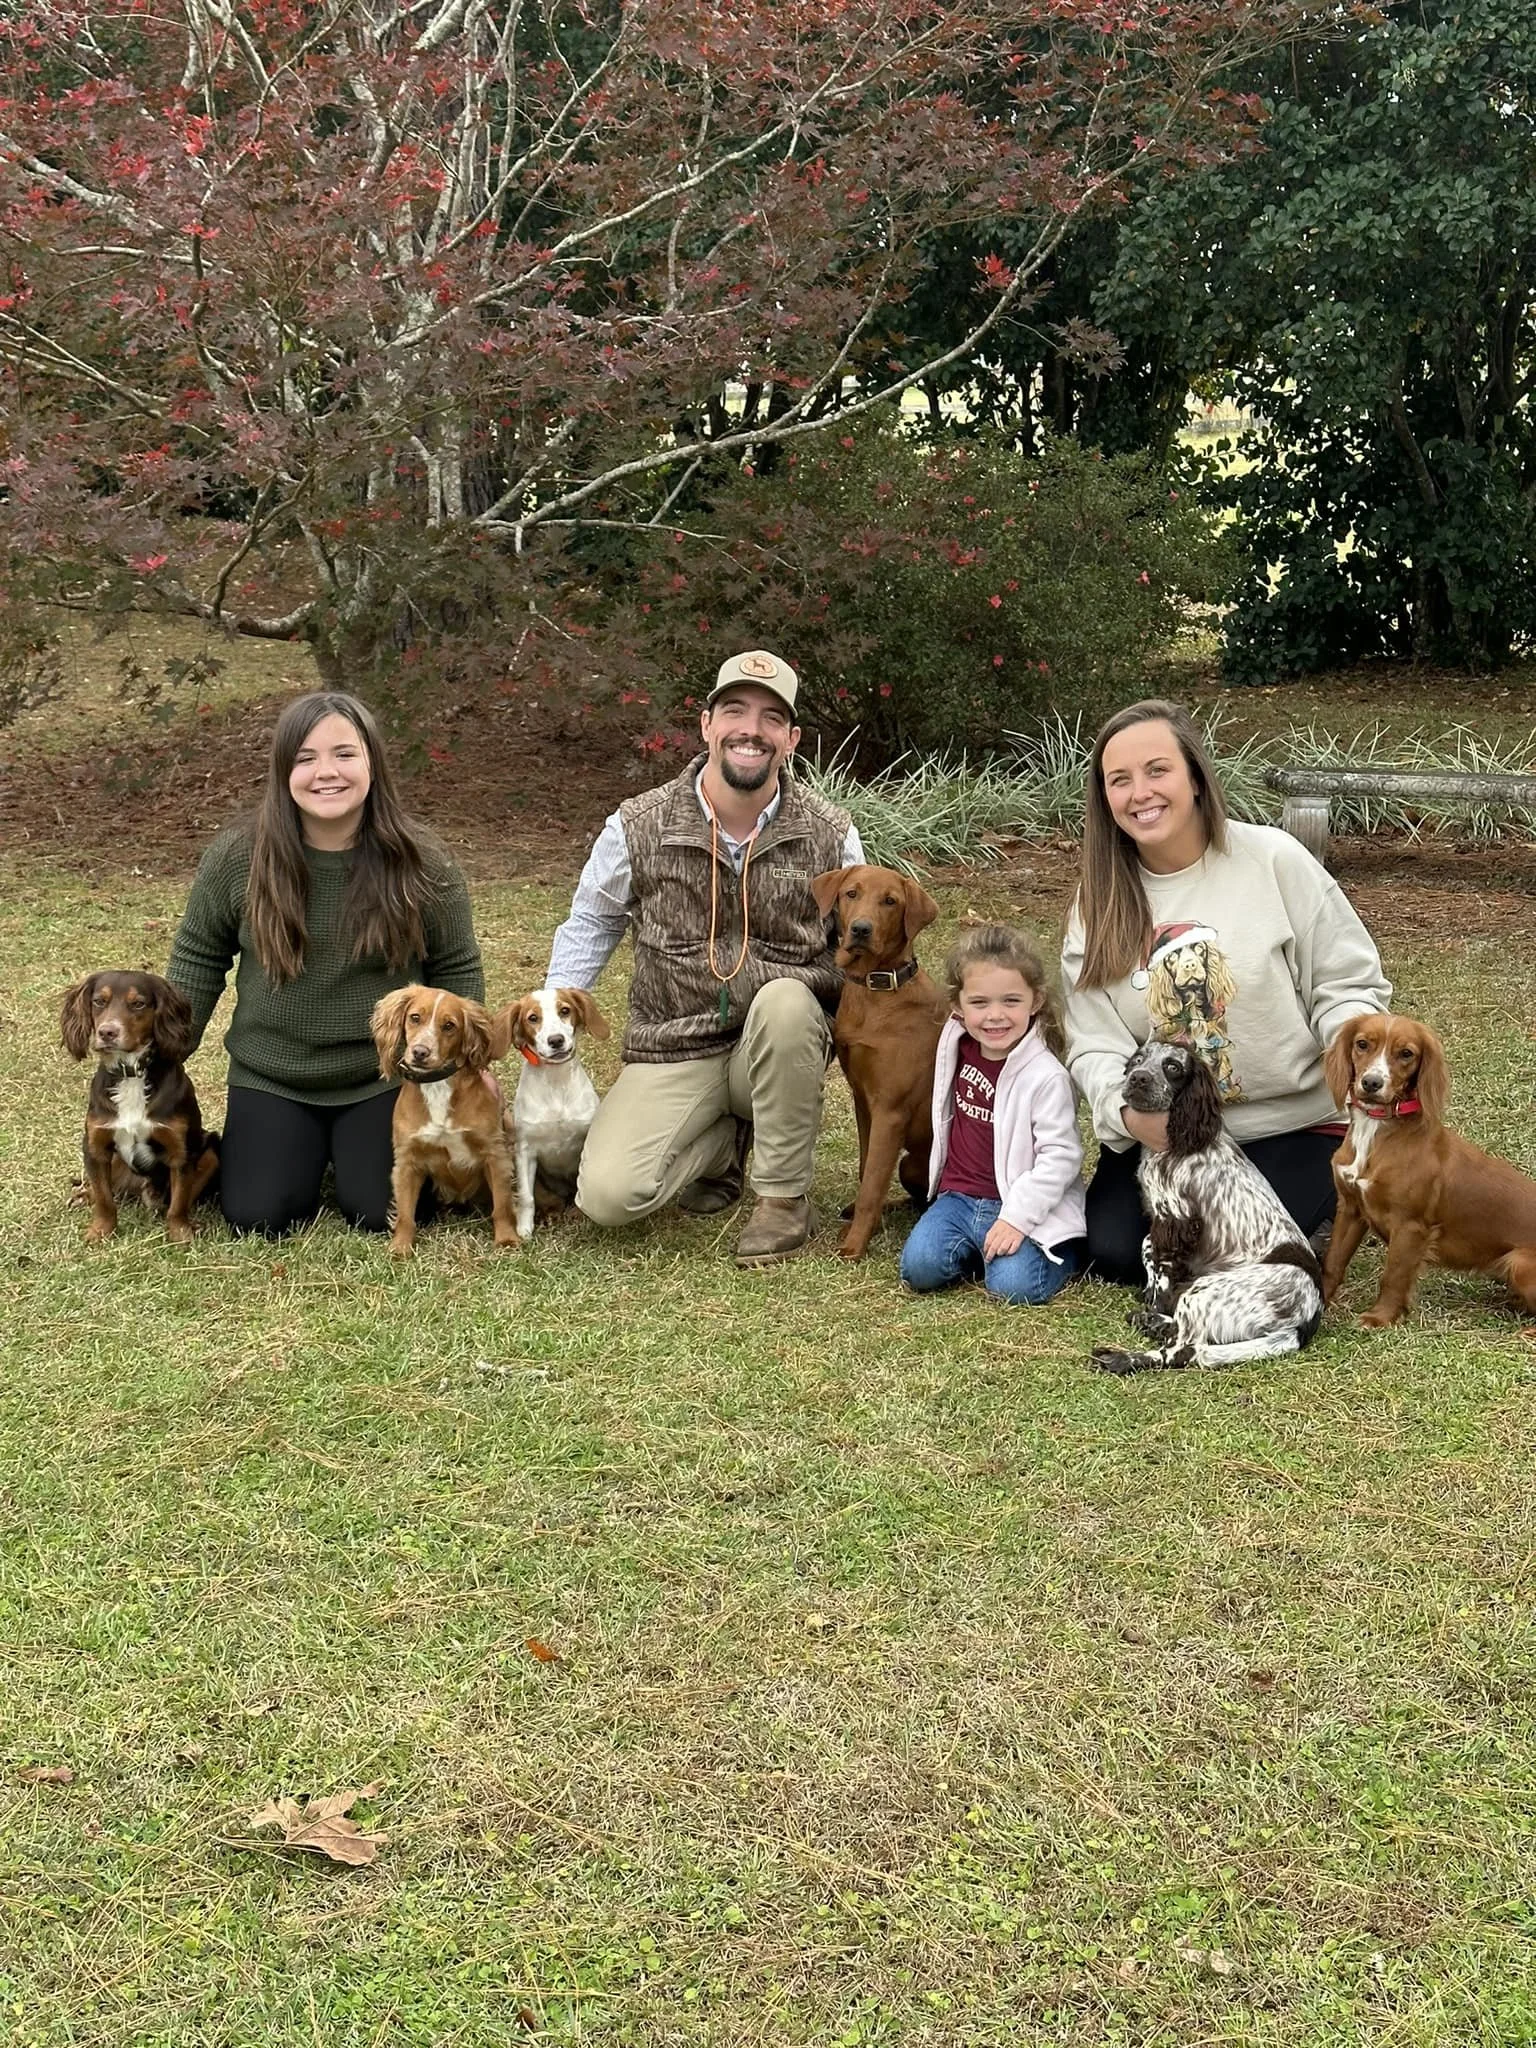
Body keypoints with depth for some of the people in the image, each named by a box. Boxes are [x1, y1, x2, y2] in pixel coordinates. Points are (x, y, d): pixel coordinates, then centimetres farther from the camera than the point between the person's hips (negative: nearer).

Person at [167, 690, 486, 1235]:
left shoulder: (421, 866, -9)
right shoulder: (237, 859, -8)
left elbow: (457, 972, 1)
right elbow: (196, 961, 3)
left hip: (386, 1079, -1)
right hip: (270, 1081, 1)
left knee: (379, 1212, -15)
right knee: (257, 1217, -13)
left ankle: (355, 1150, 22)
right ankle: (305, 1155, 23)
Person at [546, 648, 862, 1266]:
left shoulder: (829, 834, -3)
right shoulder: (639, 826, -3)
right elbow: (592, 921, 13)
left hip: (781, 1047, 0)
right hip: (673, 1050, 0)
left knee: (784, 1003, -37)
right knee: (607, 1195, -22)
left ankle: (784, 1197, -15)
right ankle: (724, 1140, 13)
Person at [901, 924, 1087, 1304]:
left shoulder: (1046, 1077, -18)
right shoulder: (957, 1047, 1)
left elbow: (1060, 1157, -18)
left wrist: (1016, 1218, -24)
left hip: (1025, 1207, -4)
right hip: (960, 1197, 5)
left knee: (1014, 1284, -24)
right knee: (919, 1267, -18)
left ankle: (1064, 1251, 7)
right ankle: (980, 1246, 10)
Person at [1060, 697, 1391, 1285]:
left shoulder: (1273, 859, -9)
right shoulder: (1099, 901, 0)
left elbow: (1347, 983, -6)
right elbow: (1094, 1043, -6)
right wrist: (1127, 1108, -27)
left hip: (1291, 1126, -3)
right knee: (1113, 1253, -14)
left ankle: (1321, 1196, 14)